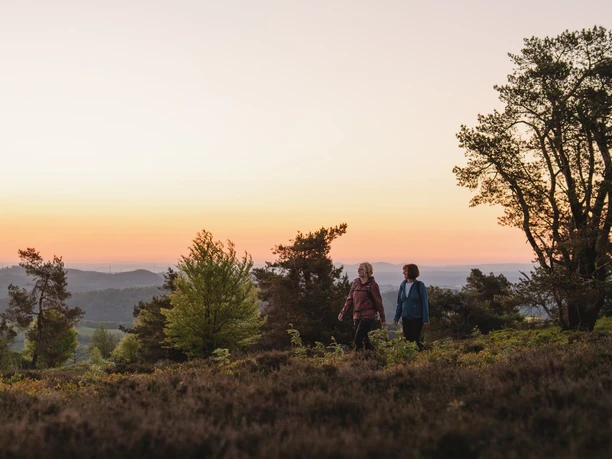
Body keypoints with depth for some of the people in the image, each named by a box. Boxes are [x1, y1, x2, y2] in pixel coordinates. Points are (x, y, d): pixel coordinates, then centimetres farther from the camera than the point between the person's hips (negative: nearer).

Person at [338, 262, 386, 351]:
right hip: (357, 316, 6)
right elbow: (350, 299, 13)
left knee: (358, 339, -15)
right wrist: (343, 313, 5)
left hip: (368, 316, -6)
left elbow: (378, 302, -3)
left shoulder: (372, 284, -6)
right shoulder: (355, 283, 10)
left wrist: (382, 318, 0)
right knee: (364, 339, 11)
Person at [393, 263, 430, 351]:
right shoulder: (403, 285, 5)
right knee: (407, 340, 4)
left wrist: (426, 319, -12)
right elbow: (400, 303, 13)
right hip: (406, 318, 5)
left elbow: (425, 303, -9)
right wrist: (396, 317, 12)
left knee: (416, 340, -5)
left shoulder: (420, 285, -9)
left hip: (417, 318, -5)